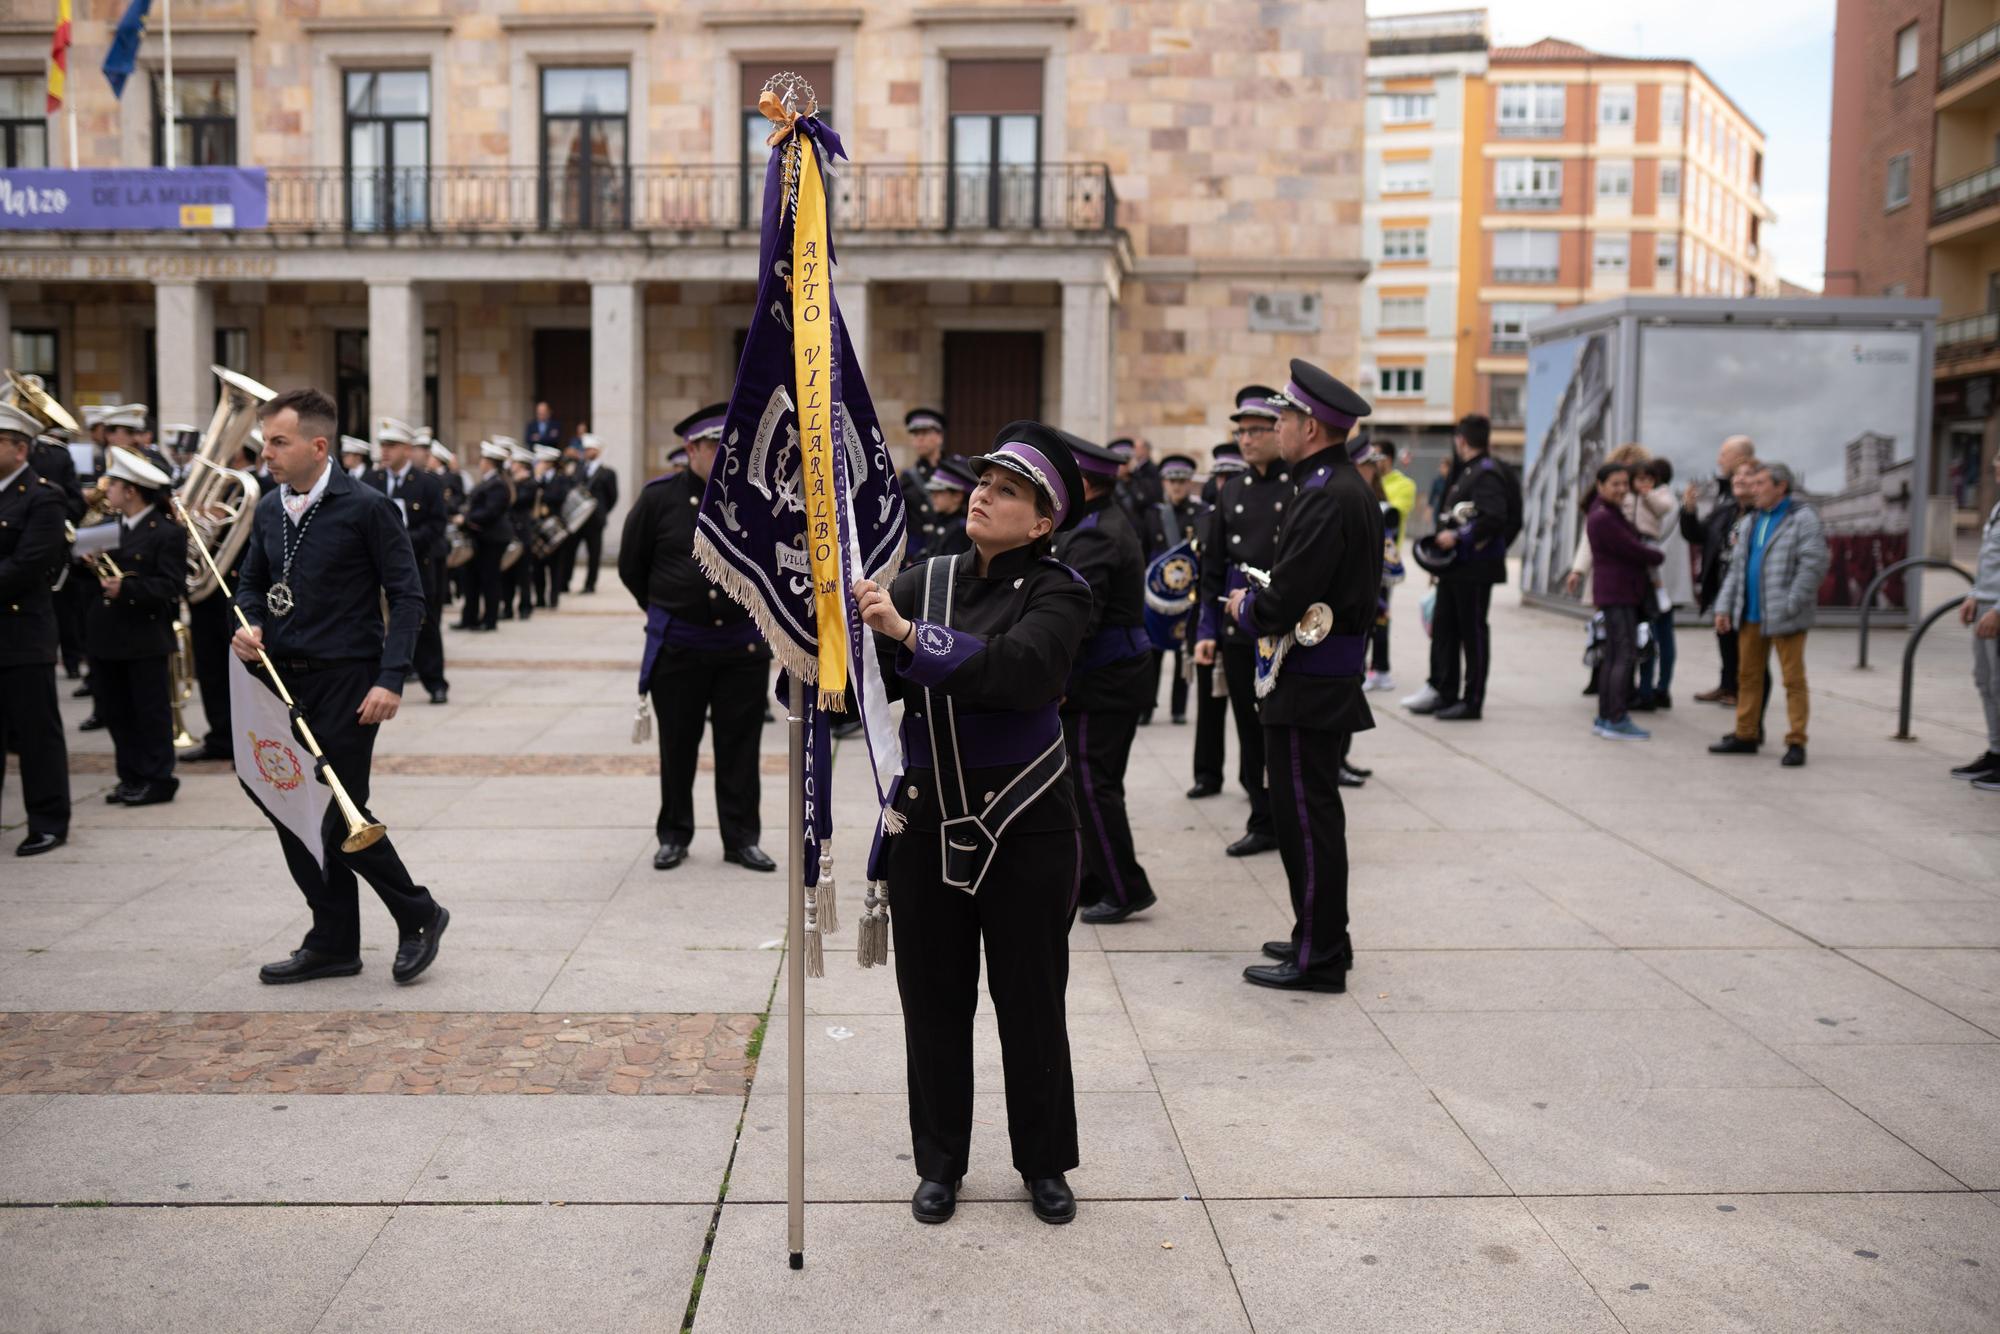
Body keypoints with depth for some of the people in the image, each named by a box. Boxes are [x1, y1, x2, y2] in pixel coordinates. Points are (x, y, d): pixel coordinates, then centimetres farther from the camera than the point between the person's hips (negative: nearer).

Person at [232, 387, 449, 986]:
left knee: (340, 814, -6)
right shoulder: (269, 508, 9)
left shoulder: (366, 507, -10)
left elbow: (407, 595, -10)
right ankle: (333, 942, 21)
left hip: (344, 680, -7)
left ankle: (418, 915, 16)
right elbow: (252, 582, 20)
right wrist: (249, 625, -3)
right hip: (283, 679, 7)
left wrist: (391, 679, -18)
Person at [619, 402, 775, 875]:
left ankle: (742, 839, 16)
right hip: (678, 647, -1)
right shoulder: (659, 497, -4)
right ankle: (674, 835, 23)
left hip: (743, 644, 1)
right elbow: (630, 566, 7)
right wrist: (665, 610, 13)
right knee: (677, 745, 10)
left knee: (740, 746, 6)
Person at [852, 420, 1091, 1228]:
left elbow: (1020, 668, -27)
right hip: (926, 821, 4)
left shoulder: (1057, 592, -6)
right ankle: (940, 1161, 29)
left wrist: (909, 633, -34)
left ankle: (1044, 1164, 28)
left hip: (1024, 827, -3)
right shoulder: (927, 580, 6)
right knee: (933, 998, 11)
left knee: (1031, 1001, 8)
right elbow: (871, 685, 0)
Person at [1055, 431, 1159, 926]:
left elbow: (1078, 618, -25)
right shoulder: (1113, 520, 13)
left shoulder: (1093, 537, -19)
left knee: (1090, 785, -5)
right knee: (1099, 784, 16)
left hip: (1100, 682, -10)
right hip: (1122, 675, 10)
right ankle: (1096, 883, 25)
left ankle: (1126, 890, 2)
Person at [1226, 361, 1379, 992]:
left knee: (1305, 816, -2)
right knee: (1315, 811, 18)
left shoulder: (1324, 499, -20)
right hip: (1338, 673, 10)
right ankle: (1324, 936, 30)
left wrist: (1245, 607, -5)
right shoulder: (1354, 489, 13)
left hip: (1308, 685, -10)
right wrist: (1261, 602, 11)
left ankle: (1318, 958, 7)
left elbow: (1284, 602, -25)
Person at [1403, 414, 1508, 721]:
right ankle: (1443, 693, 22)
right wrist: (1444, 536, 10)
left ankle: (1472, 702, 6)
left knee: (1473, 632, -1)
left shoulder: (1487, 472, -13)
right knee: (1443, 627, 13)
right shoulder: (1466, 471, 15)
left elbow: (1494, 518, -24)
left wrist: (1458, 536, -23)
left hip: (1475, 567, -10)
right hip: (1456, 567, 10)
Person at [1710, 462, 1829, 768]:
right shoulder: (1749, 523, 16)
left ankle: (1796, 743, 3)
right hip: (1750, 614, 7)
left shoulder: (1802, 519, -6)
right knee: (1748, 676, 12)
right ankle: (1745, 736, 21)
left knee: (1793, 680, -1)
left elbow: (1813, 565, -14)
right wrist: (1724, 606, 9)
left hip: (1784, 616, -7)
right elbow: (1737, 568, 18)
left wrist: (1790, 605, -20)